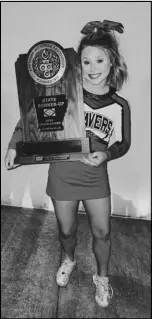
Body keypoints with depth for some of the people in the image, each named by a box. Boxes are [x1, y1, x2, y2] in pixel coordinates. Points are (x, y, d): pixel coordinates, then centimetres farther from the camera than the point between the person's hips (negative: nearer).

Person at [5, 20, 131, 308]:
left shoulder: (119, 106, -5)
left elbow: (123, 143, 4)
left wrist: (105, 155, -15)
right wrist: (14, 145, -9)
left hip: (96, 178, 1)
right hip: (62, 176, -1)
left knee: (102, 232, 10)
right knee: (66, 230, 17)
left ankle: (102, 277, 40)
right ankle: (68, 261, 52)